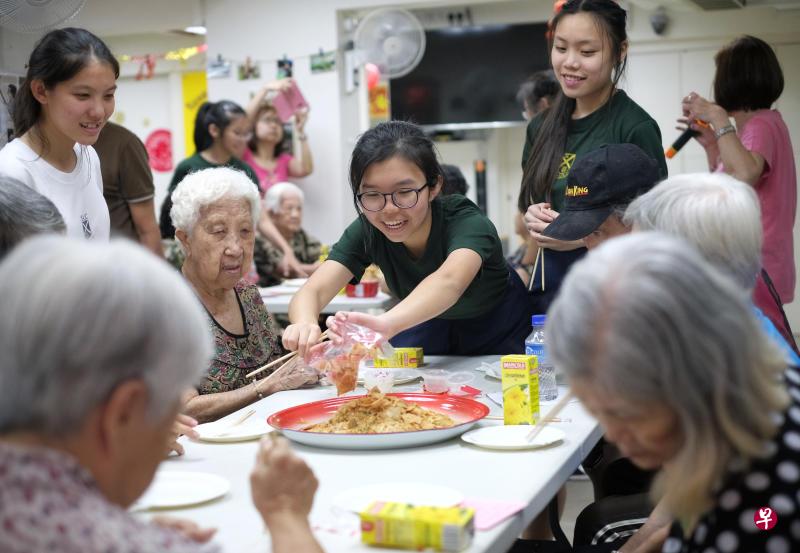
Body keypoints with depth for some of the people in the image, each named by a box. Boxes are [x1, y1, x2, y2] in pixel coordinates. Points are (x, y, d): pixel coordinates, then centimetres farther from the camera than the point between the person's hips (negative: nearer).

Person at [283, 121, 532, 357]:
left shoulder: (466, 222, -35)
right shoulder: (367, 232, -22)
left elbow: (449, 282, -57)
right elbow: (312, 291, -35)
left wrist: (386, 324, -77)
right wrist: (305, 324, -61)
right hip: (431, 325, 3)